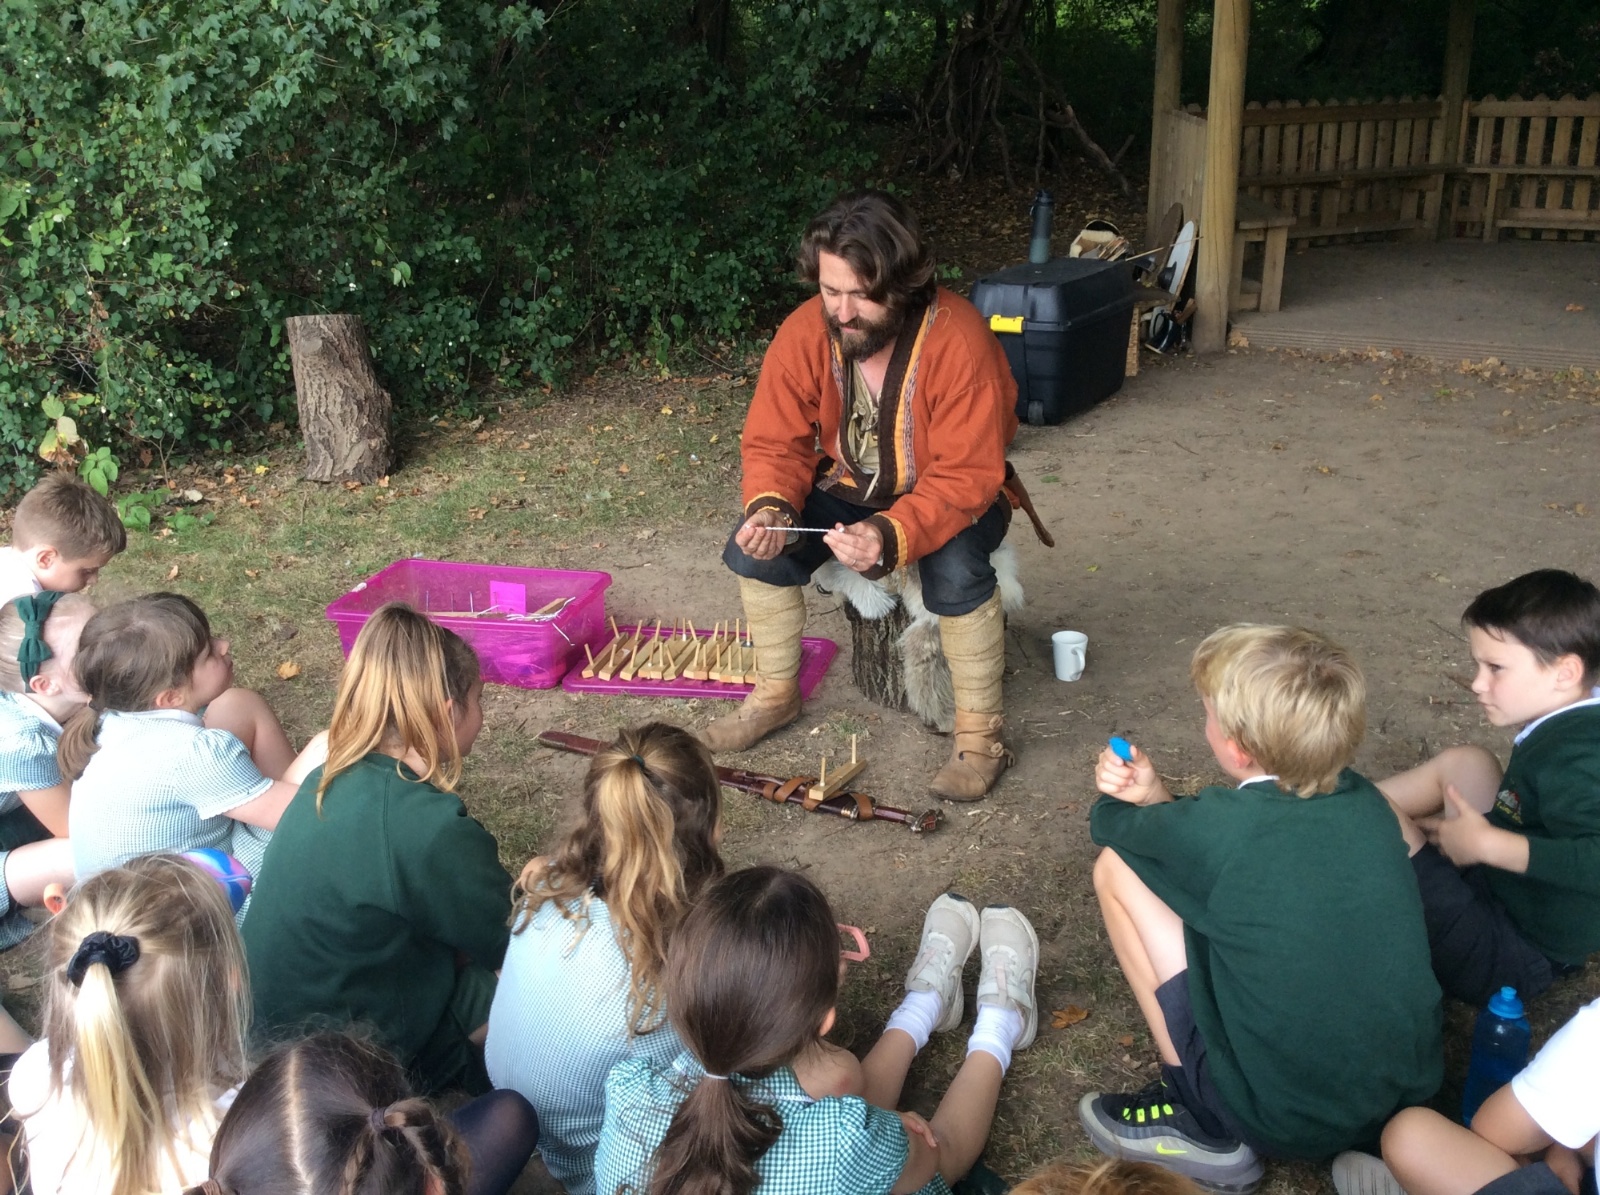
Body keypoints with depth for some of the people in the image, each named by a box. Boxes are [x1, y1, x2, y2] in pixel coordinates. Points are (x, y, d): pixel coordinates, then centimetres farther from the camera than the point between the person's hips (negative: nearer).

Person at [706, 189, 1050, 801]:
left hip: (952, 497, -4)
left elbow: (965, 478, -31)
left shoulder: (959, 341, -31)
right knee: (753, 545, -15)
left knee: (954, 571, -34)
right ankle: (775, 694, 9)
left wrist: (891, 536, -46)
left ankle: (980, 735, -12)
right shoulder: (804, 333, -17)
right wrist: (771, 507, -32)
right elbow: (774, 444, -10)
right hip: (850, 488, 5)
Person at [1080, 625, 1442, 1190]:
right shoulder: (1366, 801, -2)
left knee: (1117, 867, 0)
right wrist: (1156, 798, -1)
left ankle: (1202, 1125, 4)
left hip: (1286, 1122, -6)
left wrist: (1134, 800, 22)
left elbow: (1111, 823, 2)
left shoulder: (1218, 827, -19)